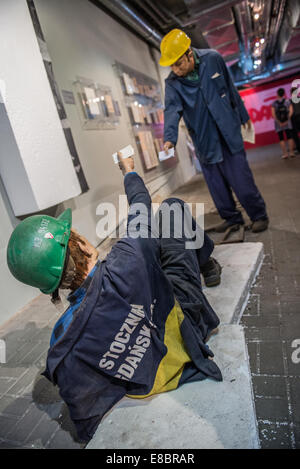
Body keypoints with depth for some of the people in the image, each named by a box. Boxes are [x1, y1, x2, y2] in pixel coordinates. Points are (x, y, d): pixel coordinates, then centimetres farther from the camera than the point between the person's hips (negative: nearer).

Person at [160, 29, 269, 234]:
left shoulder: (213, 59, -5)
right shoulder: (172, 82, -5)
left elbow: (231, 88, 5)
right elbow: (172, 109, -19)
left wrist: (243, 115, 13)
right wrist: (170, 138, -37)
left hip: (229, 132, -2)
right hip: (205, 140, 2)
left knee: (241, 180, -4)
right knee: (216, 184, 5)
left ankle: (259, 215, 14)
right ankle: (232, 217, 23)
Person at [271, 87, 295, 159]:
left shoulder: (274, 103, -1)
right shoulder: (288, 101, 0)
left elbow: (273, 114, -11)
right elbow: (291, 111, -11)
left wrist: (279, 122, -9)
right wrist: (287, 120, -10)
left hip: (278, 124, 0)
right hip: (287, 123, 0)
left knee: (281, 139, 5)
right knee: (289, 137, 6)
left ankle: (285, 153, 1)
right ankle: (291, 152, 4)